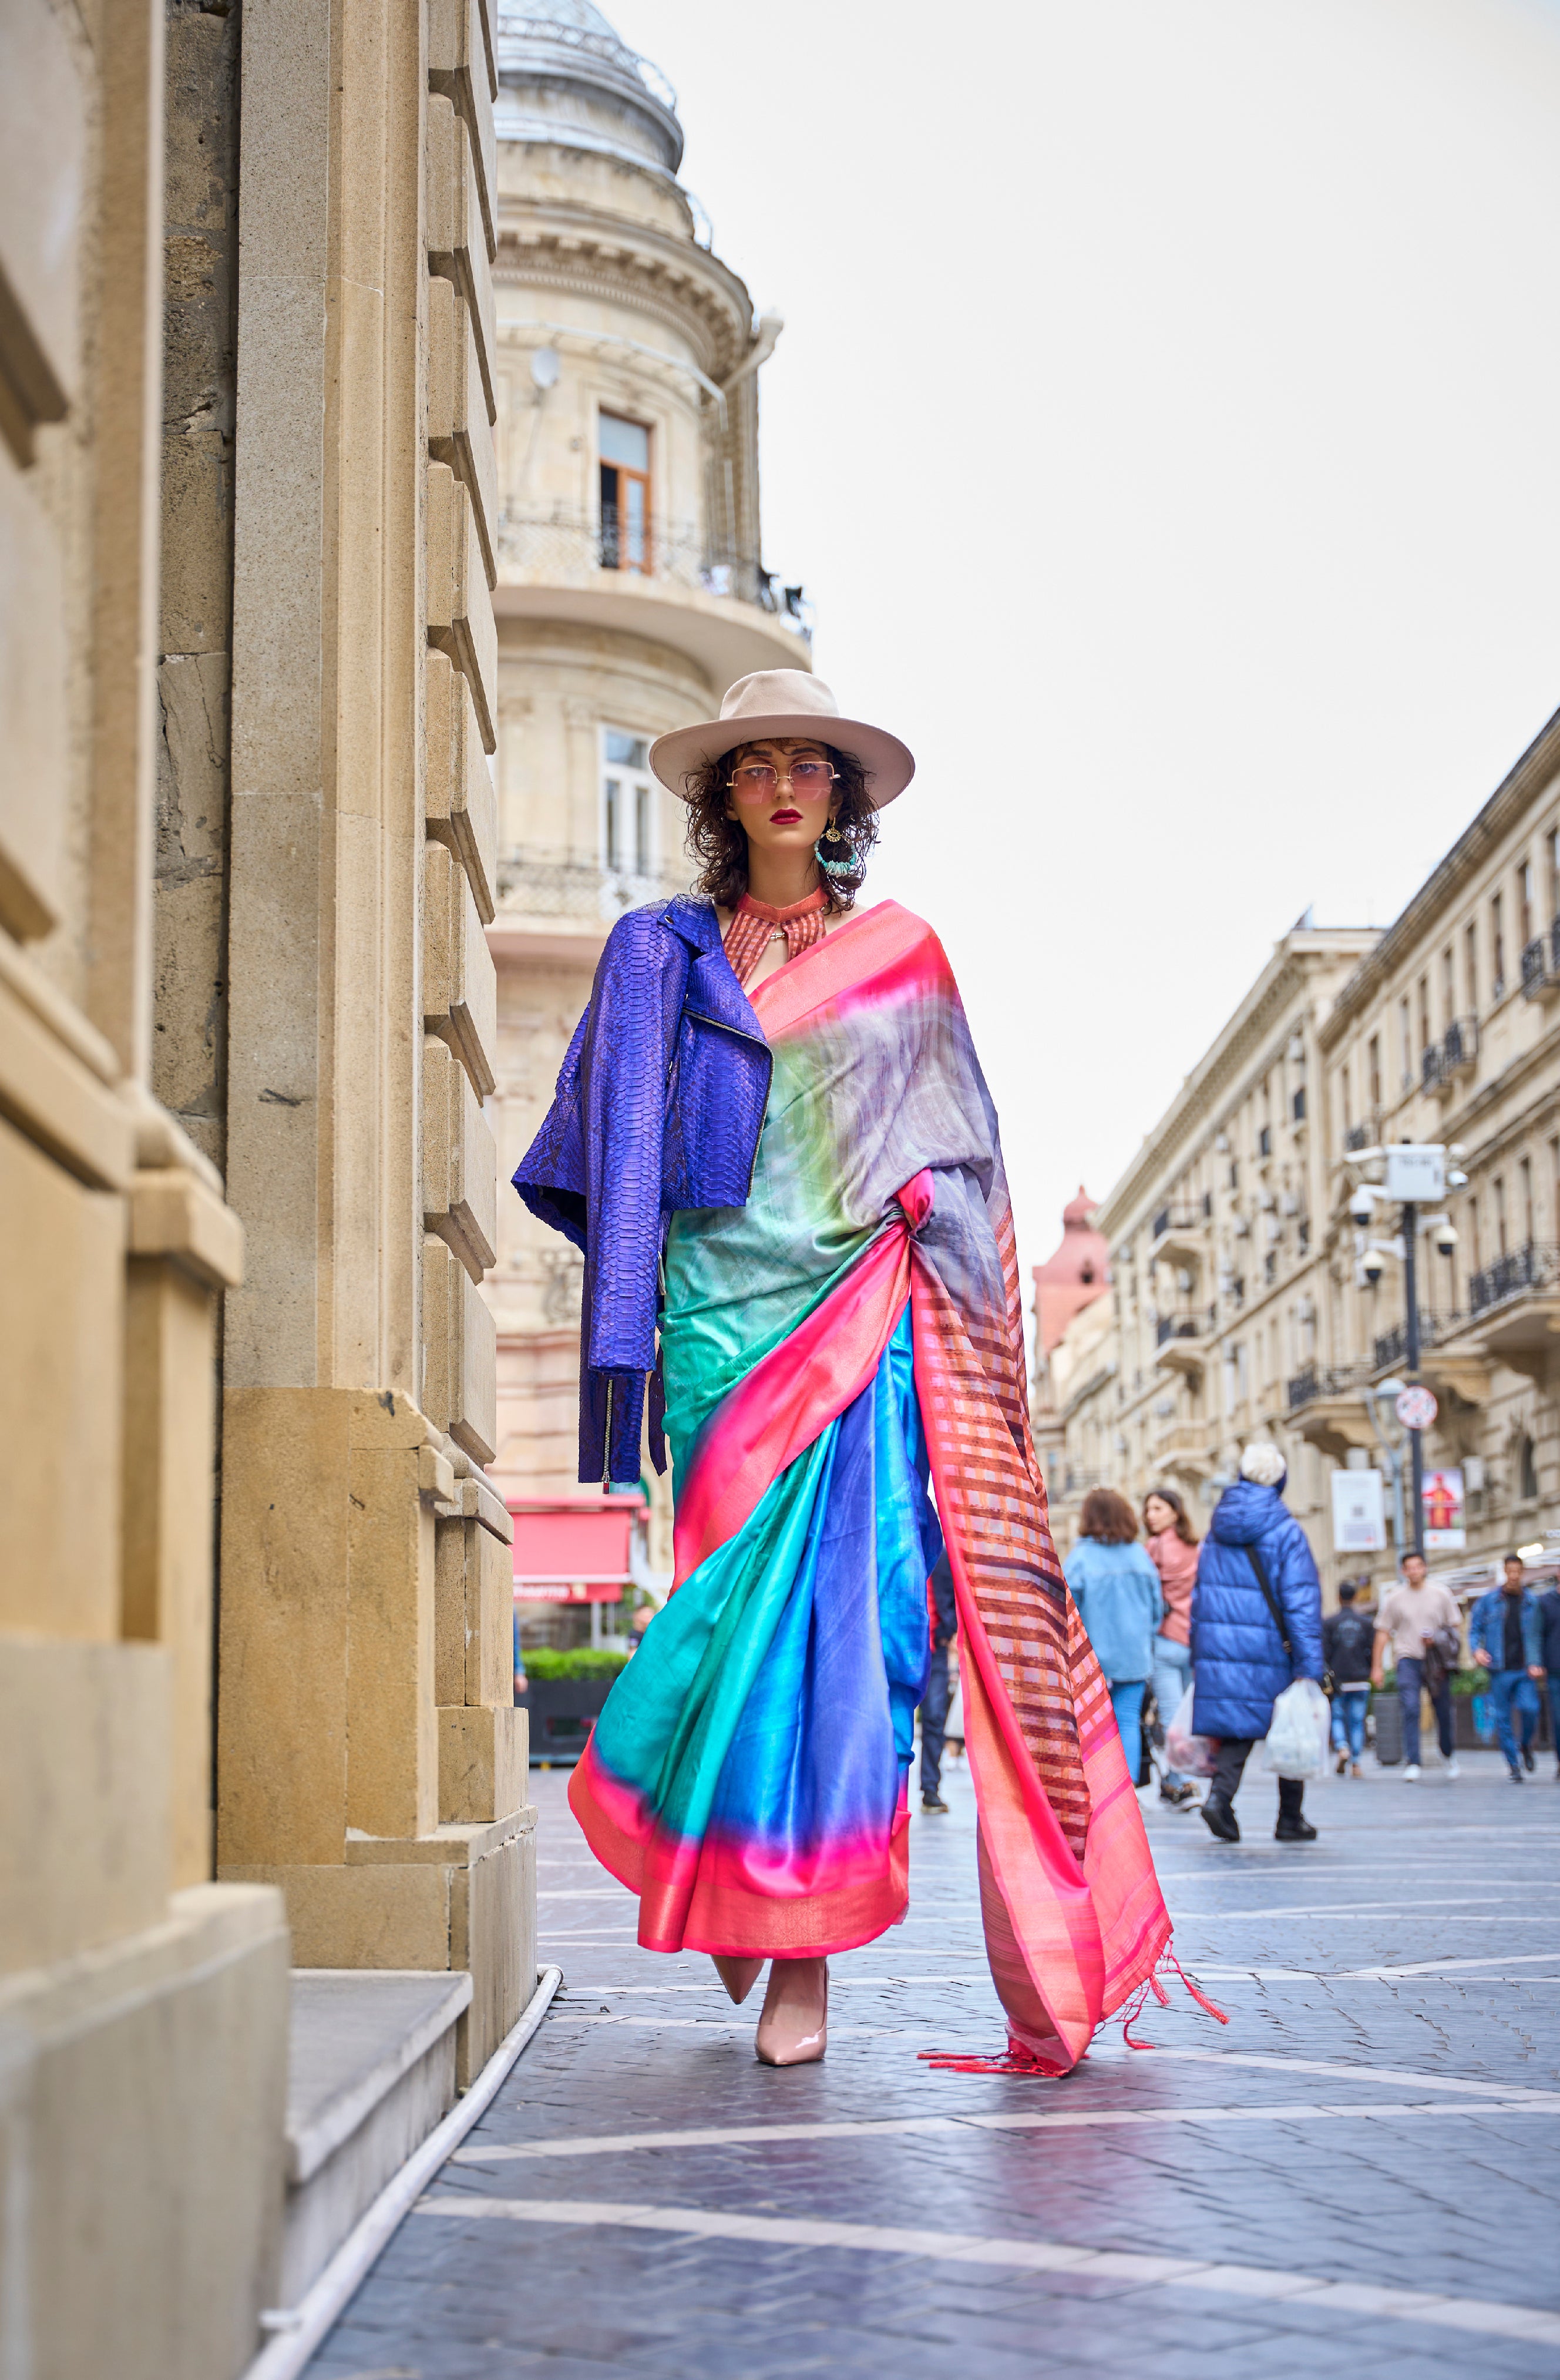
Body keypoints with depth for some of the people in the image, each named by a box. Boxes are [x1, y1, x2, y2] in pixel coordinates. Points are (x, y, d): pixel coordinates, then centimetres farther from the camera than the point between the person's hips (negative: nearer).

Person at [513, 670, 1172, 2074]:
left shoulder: (904, 955, 15)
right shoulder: (663, 950, 11)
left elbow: (962, 1152, 18)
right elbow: (625, 1149, 5)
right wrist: (624, 1345, -3)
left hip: (865, 1314, 0)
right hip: (727, 1310, 0)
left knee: (843, 1600, -9)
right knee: (746, 1596, -6)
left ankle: (806, 1949, -3)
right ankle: (739, 1882, 17)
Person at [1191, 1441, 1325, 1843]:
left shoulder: (1217, 1529, 8)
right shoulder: (1285, 1530, -8)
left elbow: (1200, 1593, 13)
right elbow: (1300, 1599, -13)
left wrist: (1199, 1656, 20)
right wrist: (1310, 1664, -13)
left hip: (1220, 1644, 4)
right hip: (1270, 1648, -4)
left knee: (1236, 1728, 9)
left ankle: (1219, 1793, -16)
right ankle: (1290, 1820, 17)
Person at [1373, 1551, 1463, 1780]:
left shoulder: (1442, 1594, 4)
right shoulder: (1395, 1598, 3)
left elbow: (1456, 1626, 9)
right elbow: (1383, 1633, 8)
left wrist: (1438, 1639, -11)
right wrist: (1377, 1667, 4)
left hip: (1437, 1661, 1)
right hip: (1408, 1658, -1)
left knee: (1443, 1712, 8)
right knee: (1410, 1709, -15)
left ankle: (1448, 1753, 35)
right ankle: (1412, 1764, -17)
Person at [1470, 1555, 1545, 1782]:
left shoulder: (1532, 1603, 6)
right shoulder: (1489, 1601, 6)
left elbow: (1539, 1635, 8)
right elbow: (1474, 1629, 9)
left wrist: (1538, 1664, -3)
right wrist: (1476, 1649, -9)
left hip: (1526, 1670, 0)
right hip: (1500, 1670, 0)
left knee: (1530, 1708, -18)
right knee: (1503, 1717, 0)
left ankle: (1526, 1746, 12)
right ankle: (1513, 1764, 12)